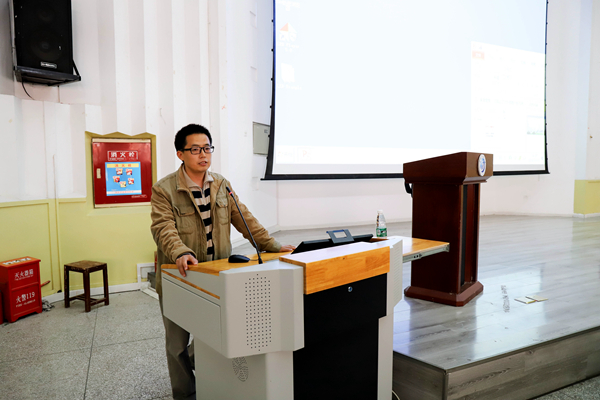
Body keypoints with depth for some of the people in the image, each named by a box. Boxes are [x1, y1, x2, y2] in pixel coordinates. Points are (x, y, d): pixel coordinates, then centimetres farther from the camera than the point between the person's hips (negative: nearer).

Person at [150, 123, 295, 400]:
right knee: (178, 342, 13)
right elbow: (164, 228, -21)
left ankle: (196, 360, 49)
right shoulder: (163, 190, -11)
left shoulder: (222, 185, 4)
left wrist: (271, 245, -8)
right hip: (179, 277, -3)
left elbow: (244, 218, 1)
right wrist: (180, 253, -40)